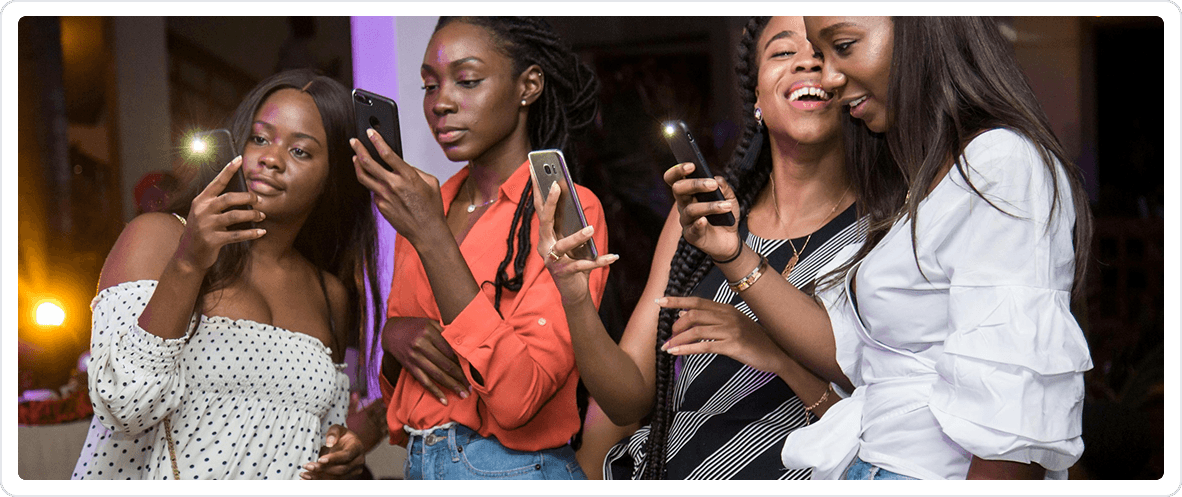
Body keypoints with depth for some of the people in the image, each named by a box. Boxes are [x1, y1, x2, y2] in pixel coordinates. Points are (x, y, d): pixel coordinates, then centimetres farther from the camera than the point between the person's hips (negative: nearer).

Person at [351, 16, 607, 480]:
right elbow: (397, 395, 13)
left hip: (515, 468, -5)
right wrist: (393, 335, -9)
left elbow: (516, 399, -22)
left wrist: (431, 238, -22)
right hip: (417, 466, 6)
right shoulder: (420, 208, 7)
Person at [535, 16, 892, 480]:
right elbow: (629, 400, 6)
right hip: (668, 475, 3)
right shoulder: (705, 212, 8)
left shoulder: (883, 227, -3)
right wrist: (575, 300, -11)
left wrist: (778, 355, -19)